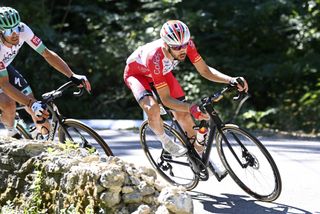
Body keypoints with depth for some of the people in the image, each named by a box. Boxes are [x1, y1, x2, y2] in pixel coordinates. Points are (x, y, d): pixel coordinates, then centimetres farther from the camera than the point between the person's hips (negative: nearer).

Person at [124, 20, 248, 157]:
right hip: (136, 73, -5)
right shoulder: (155, 57, -44)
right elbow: (166, 99, -40)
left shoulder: (187, 44, -32)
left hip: (162, 72, 5)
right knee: (153, 109, -32)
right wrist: (192, 108, -56)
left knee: (183, 116, -6)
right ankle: (165, 142, -3)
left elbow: (205, 70, -21)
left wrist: (231, 80, -37)